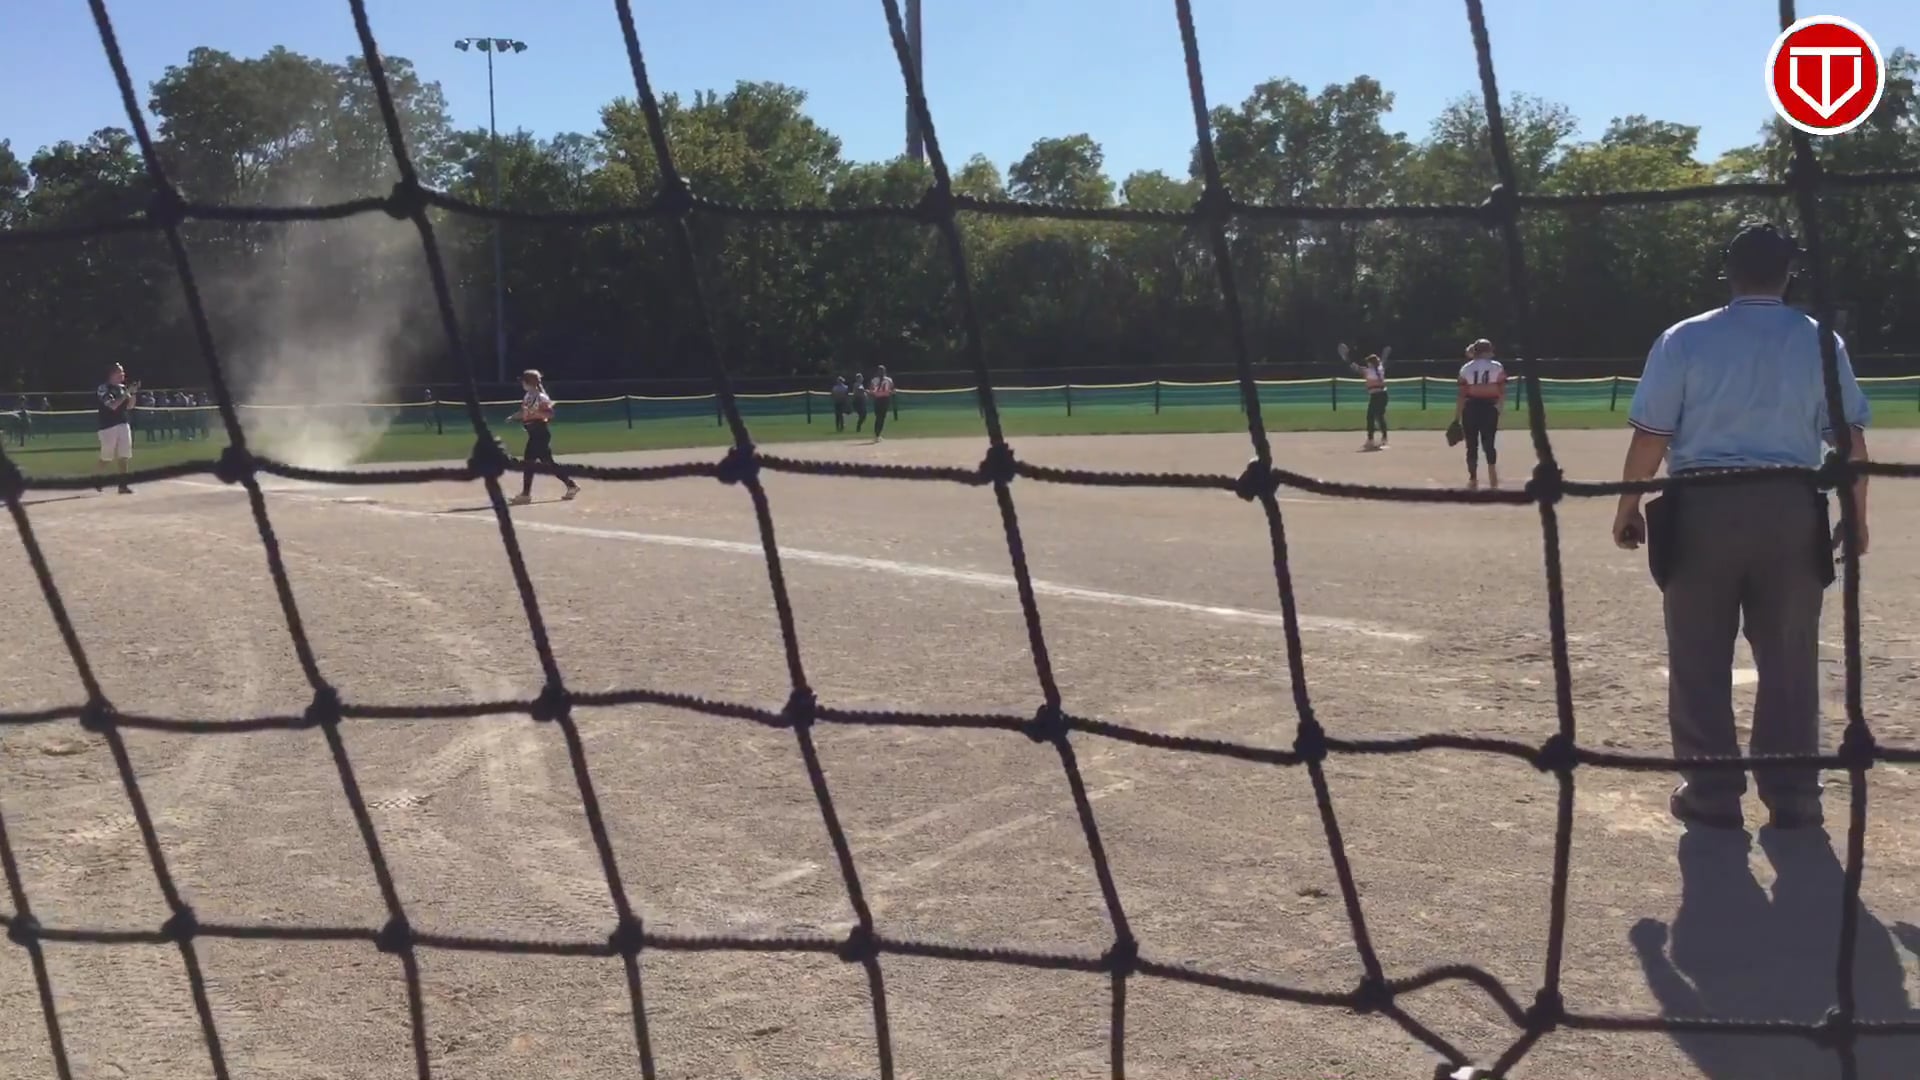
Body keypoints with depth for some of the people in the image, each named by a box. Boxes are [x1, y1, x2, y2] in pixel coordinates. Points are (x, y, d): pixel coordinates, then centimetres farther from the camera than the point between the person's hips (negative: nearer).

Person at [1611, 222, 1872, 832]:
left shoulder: (1685, 339, -2)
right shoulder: (1822, 342, 4)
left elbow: (1651, 435, -4)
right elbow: (1850, 439, 3)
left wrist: (1627, 505, 5)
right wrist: (1856, 517, 11)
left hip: (1702, 508, -2)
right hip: (1792, 507, 2)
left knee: (1699, 658, 7)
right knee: (1789, 659, 10)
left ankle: (1711, 793, 11)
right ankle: (1792, 798, 15)